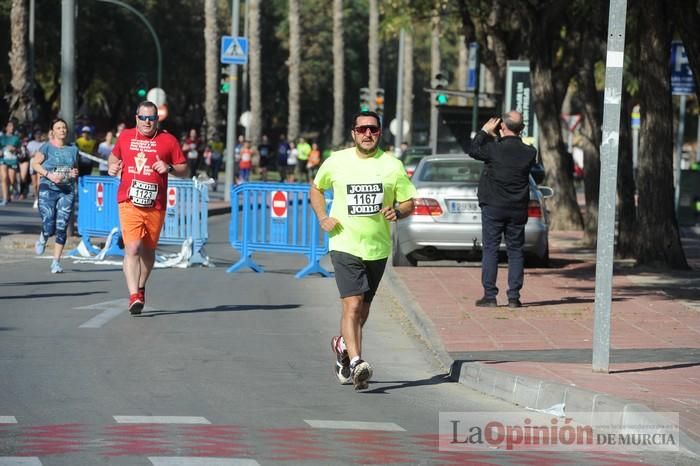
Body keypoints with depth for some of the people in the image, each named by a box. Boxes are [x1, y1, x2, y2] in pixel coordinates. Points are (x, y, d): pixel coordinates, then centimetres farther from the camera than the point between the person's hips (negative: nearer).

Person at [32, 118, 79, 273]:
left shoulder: (73, 149, 10)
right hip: (48, 189, -3)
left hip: (67, 191, 3)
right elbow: (35, 163, -3)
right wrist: (49, 175, -15)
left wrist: (75, 173, -1)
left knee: (62, 229, -3)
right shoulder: (47, 148, -2)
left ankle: (56, 262, 7)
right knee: (49, 228, -10)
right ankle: (42, 238, 28)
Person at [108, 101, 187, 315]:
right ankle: (134, 296, -20)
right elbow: (114, 156, 27)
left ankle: (141, 288, 37)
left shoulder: (168, 140, 3)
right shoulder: (125, 137, 8)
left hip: (155, 206, 1)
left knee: (148, 250, 15)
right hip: (129, 203, -1)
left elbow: (184, 170, 6)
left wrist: (169, 168, -13)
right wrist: (112, 167, 6)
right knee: (132, 248, -15)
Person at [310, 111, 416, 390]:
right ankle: (356, 363, -24)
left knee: (363, 309, 16)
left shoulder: (392, 165, 2)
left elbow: (409, 203, 8)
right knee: (352, 305, -17)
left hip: (378, 248, 3)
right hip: (345, 245, -3)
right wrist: (322, 217, 2)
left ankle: (343, 345, 43)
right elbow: (316, 189, 18)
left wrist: (398, 212, -15)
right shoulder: (336, 162, 1)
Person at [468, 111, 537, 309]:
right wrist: (501, 140, 16)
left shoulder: (495, 149, -14)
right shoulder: (529, 152, -5)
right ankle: (514, 297, 5)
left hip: (493, 207, -3)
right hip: (518, 210, 3)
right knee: (515, 251, 8)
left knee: (490, 250, 3)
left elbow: (473, 150, 3)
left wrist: (484, 132, 14)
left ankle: (490, 295, 0)